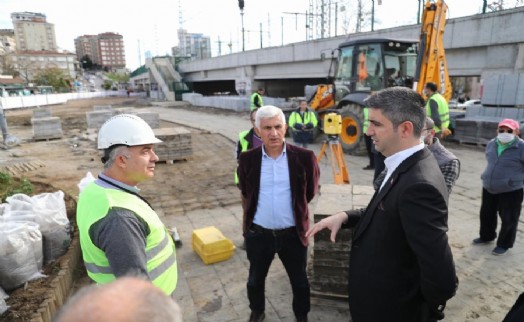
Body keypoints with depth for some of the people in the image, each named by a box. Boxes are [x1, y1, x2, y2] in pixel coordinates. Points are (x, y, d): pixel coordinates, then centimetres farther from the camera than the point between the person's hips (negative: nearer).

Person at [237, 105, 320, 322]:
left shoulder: (304, 157, -12)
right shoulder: (247, 159, -8)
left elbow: (311, 191, 5)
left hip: (293, 233, -1)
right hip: (257, 234, 2)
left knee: (299, 280, 19)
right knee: (255, 279, 22)